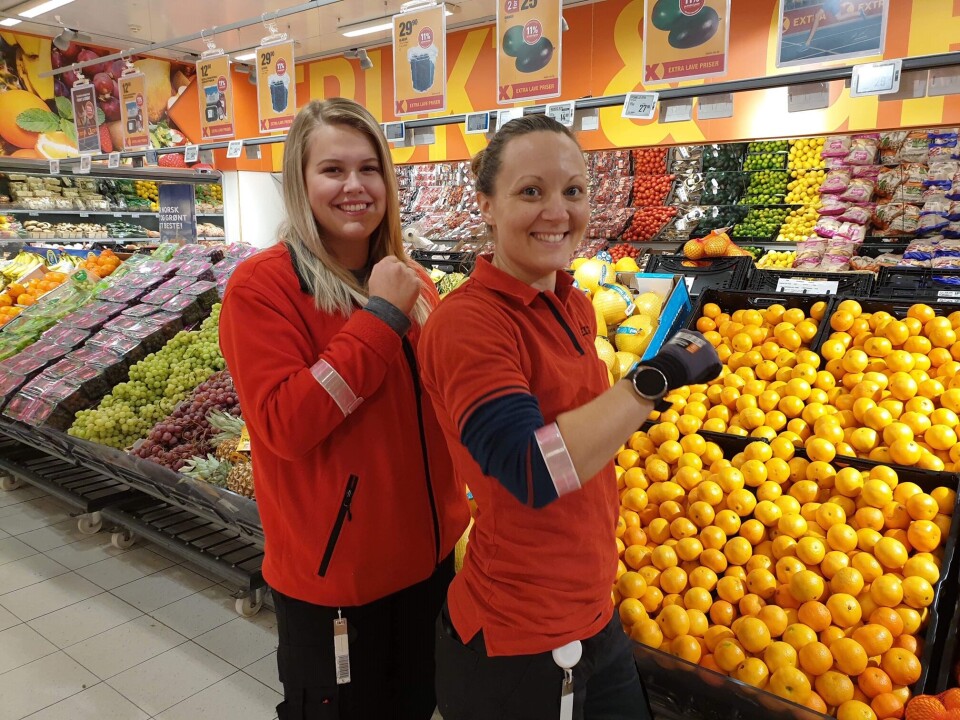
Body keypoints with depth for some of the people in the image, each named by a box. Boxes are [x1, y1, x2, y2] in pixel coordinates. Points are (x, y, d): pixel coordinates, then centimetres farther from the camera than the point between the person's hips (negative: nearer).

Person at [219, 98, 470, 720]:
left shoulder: (409, 280, 3)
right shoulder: (262, 286, -15)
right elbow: (284, 425, -25)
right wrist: (378, 316, -24)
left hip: (428, 551, 6)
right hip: (332, 573, -5)